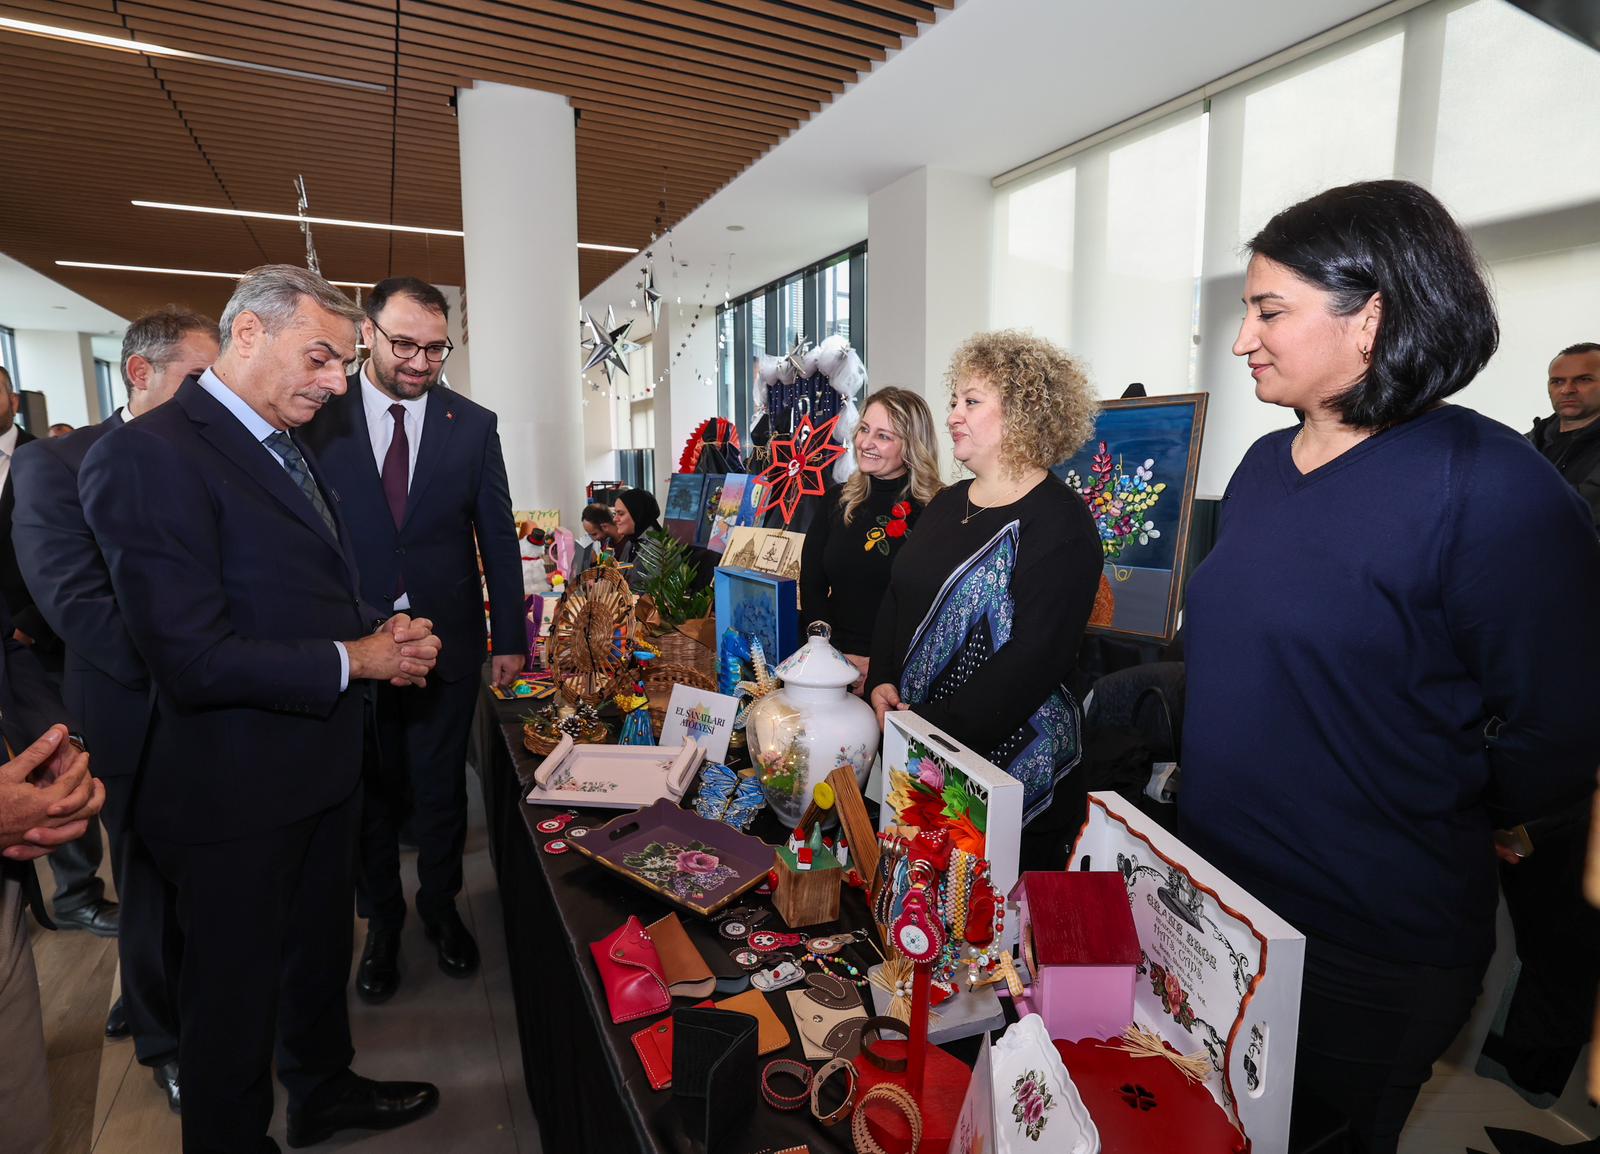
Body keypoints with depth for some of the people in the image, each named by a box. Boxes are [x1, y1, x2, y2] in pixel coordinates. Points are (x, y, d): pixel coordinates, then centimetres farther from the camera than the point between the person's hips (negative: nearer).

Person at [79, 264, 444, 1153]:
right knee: (236, 990, 14)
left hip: (323, 764, 9)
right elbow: (194, 660, -27)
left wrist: (384, 631, -4)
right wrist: (356, 659, -20)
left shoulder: (289, 450, 8)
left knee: (321, 948, 27)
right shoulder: (150, 456, -21)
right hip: (237, 791, -9)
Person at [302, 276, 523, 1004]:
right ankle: (381, 922, 36)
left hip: (448, 640, 1)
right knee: (369, 791, 15)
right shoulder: (322, 418, -3)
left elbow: (498, 538, 2)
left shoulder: (473, 425, 0)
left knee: (441, 787, 13)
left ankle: (441, 909, 36)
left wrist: (510, 638, 2)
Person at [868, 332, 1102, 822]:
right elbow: (896, 599, 15)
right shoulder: (946, 503, 12)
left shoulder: (1059, 522, -14)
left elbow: (1035, 657, -21)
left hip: (1002, 752, -7)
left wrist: (936, 729, -23)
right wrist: (882, 681, -1)